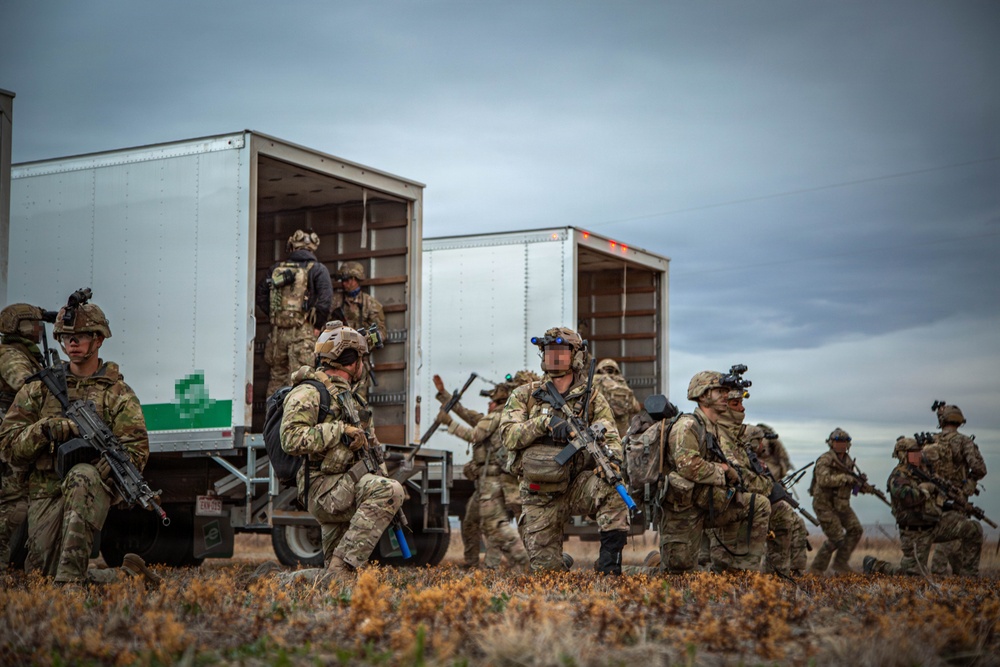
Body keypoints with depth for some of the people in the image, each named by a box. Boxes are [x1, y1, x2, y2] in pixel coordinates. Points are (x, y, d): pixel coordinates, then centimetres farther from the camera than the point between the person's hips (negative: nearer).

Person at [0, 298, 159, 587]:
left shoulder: (118, 393, 9)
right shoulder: (40, 388, 15)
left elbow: (137, 449, -2)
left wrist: (101, 471, -20)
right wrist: (44, 430, -12)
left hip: (95, 487, -3)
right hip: (46, 494, 3)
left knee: (82, 477, -39)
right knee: (43, 572, -13)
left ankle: (69, 579, -41)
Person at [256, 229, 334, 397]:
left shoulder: (276, 268, 12)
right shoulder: (317, 269, -1)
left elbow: (261, 296, 13)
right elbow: (325, 300, -11)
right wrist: (317, 325, 0)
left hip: (277, 331, 4)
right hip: (302, 332, -4)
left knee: (277, 377, 13)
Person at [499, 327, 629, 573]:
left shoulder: (591, 398, 3)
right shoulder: (525, 396, 4)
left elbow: (610, 437, -8)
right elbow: (508, 436, -9)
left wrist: (611, 457, -32)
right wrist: (545, 421, -24)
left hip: (577, 487, -1)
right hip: (540, 496, 1)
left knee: (612, 488, -34)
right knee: (545, 568, -5)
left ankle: (609, 566, -26)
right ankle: (562, 562, 30)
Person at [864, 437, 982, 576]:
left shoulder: (919, 469, 7)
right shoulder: (898, 475, -18)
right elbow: (905, 496, -38)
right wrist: (926, 488, -25)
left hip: (936, 524, 8)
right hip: (916, 532, -8)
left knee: (973, 528, -8)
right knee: (914, 572, -5)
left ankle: (967, 574, 2)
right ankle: (874, 565, 17)